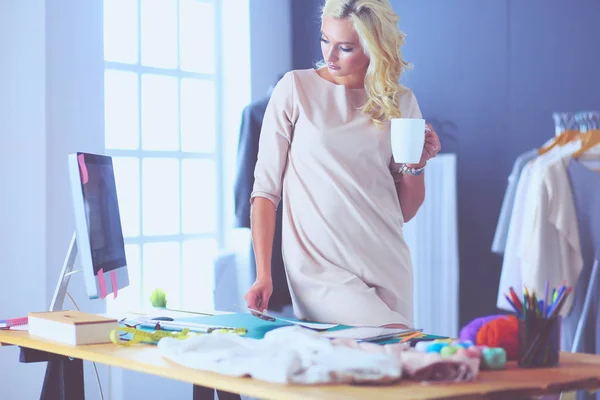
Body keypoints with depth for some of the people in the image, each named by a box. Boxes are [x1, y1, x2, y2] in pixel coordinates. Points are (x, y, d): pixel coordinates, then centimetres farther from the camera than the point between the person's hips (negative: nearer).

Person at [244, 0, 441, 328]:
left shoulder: (400, 102, 8)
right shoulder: (295, 88, 0)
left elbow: (405, 211, 12)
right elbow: (266, 186, -1)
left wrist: (416, 166, -6)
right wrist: (263, 275, -8)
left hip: (387, 264, 4)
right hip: (320, 267, -3)